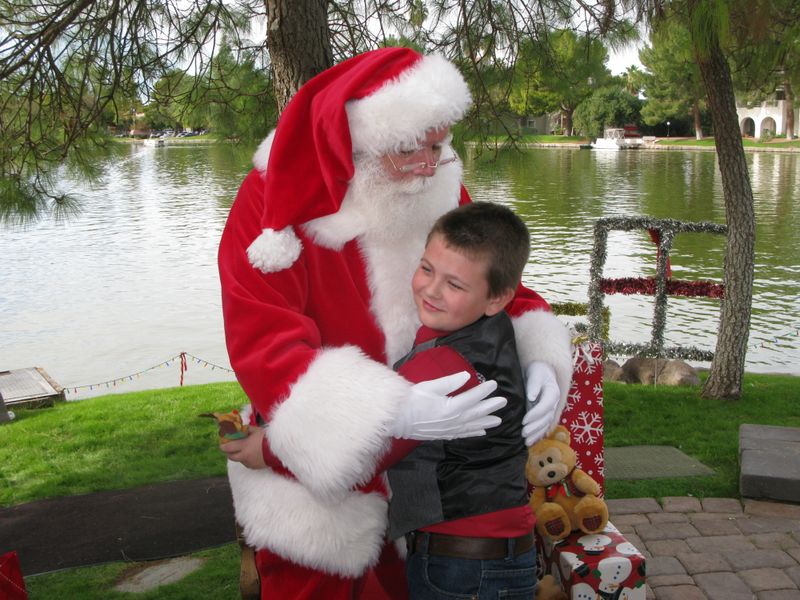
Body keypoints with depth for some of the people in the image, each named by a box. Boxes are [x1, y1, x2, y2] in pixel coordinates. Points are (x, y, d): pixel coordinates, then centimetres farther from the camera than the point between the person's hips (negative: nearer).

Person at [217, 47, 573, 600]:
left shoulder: (441, 189, -5)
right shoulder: (276, 201, -20)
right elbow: (264, 345, -28)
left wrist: (542, 360, -19)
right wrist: (391, 412, -41)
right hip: (317, 474, -4)